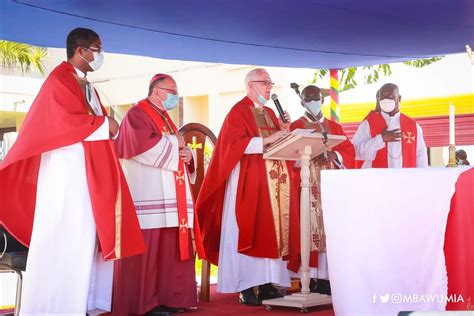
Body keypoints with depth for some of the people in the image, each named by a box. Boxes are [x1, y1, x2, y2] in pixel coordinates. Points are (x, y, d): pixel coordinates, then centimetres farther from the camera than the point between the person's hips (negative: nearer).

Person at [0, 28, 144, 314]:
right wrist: (105, 124, -7)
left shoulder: (87, 87, 19)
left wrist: (110, 127, -3)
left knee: (86, 237, 7)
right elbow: (67, 121, -18)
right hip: (67, 174, -9)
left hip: (89, 175, 9)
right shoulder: (59, 80, -9)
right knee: (66, 240, -8)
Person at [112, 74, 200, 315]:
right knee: (148, 249, -9)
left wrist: (188, 154, 1)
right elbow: (143, 144, -19)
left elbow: (176, 151, 25)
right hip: (149, 197, -9)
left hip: (170, 197, 9)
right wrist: (174, 143, -6)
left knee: (170, 248, 6)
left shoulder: (165, 119, 25)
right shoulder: (137, 114, -2)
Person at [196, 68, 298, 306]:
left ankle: (267, 283, 7)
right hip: (248, 182, -8)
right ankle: (246, 287, -5)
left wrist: (285, 131, 3)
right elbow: (235, 143, -17)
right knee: (248, 231, -7)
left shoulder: (269, 113, 20)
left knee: (270, 231, 4)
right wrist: (266, 139, -21)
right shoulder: (238, 112, -4)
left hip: (273, 182, 8)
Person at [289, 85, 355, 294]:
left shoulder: (334, 127, 16)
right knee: (309, 228, -9)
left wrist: (334, 155, -11)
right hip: (307, 185, -3)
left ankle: (326, 277, 0)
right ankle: (309, 279, -8)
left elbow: (349, 151, 9)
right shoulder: (296, 127, 7)